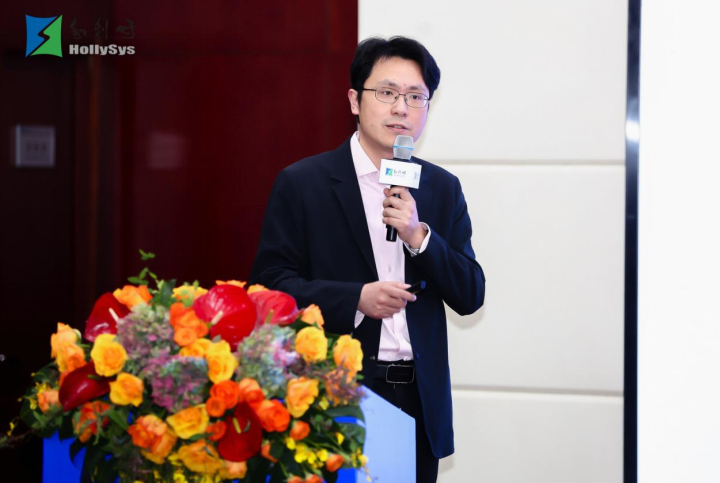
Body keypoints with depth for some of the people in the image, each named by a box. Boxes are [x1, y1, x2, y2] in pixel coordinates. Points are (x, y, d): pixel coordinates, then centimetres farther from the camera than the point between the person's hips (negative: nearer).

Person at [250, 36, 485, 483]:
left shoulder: (443, 188, 9)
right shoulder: (301, 183, -2)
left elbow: (470, 296, 5)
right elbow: (270, 282, -7)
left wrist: (418, 236, -11)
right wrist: (355, 299, -20)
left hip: (420, 399, 4)